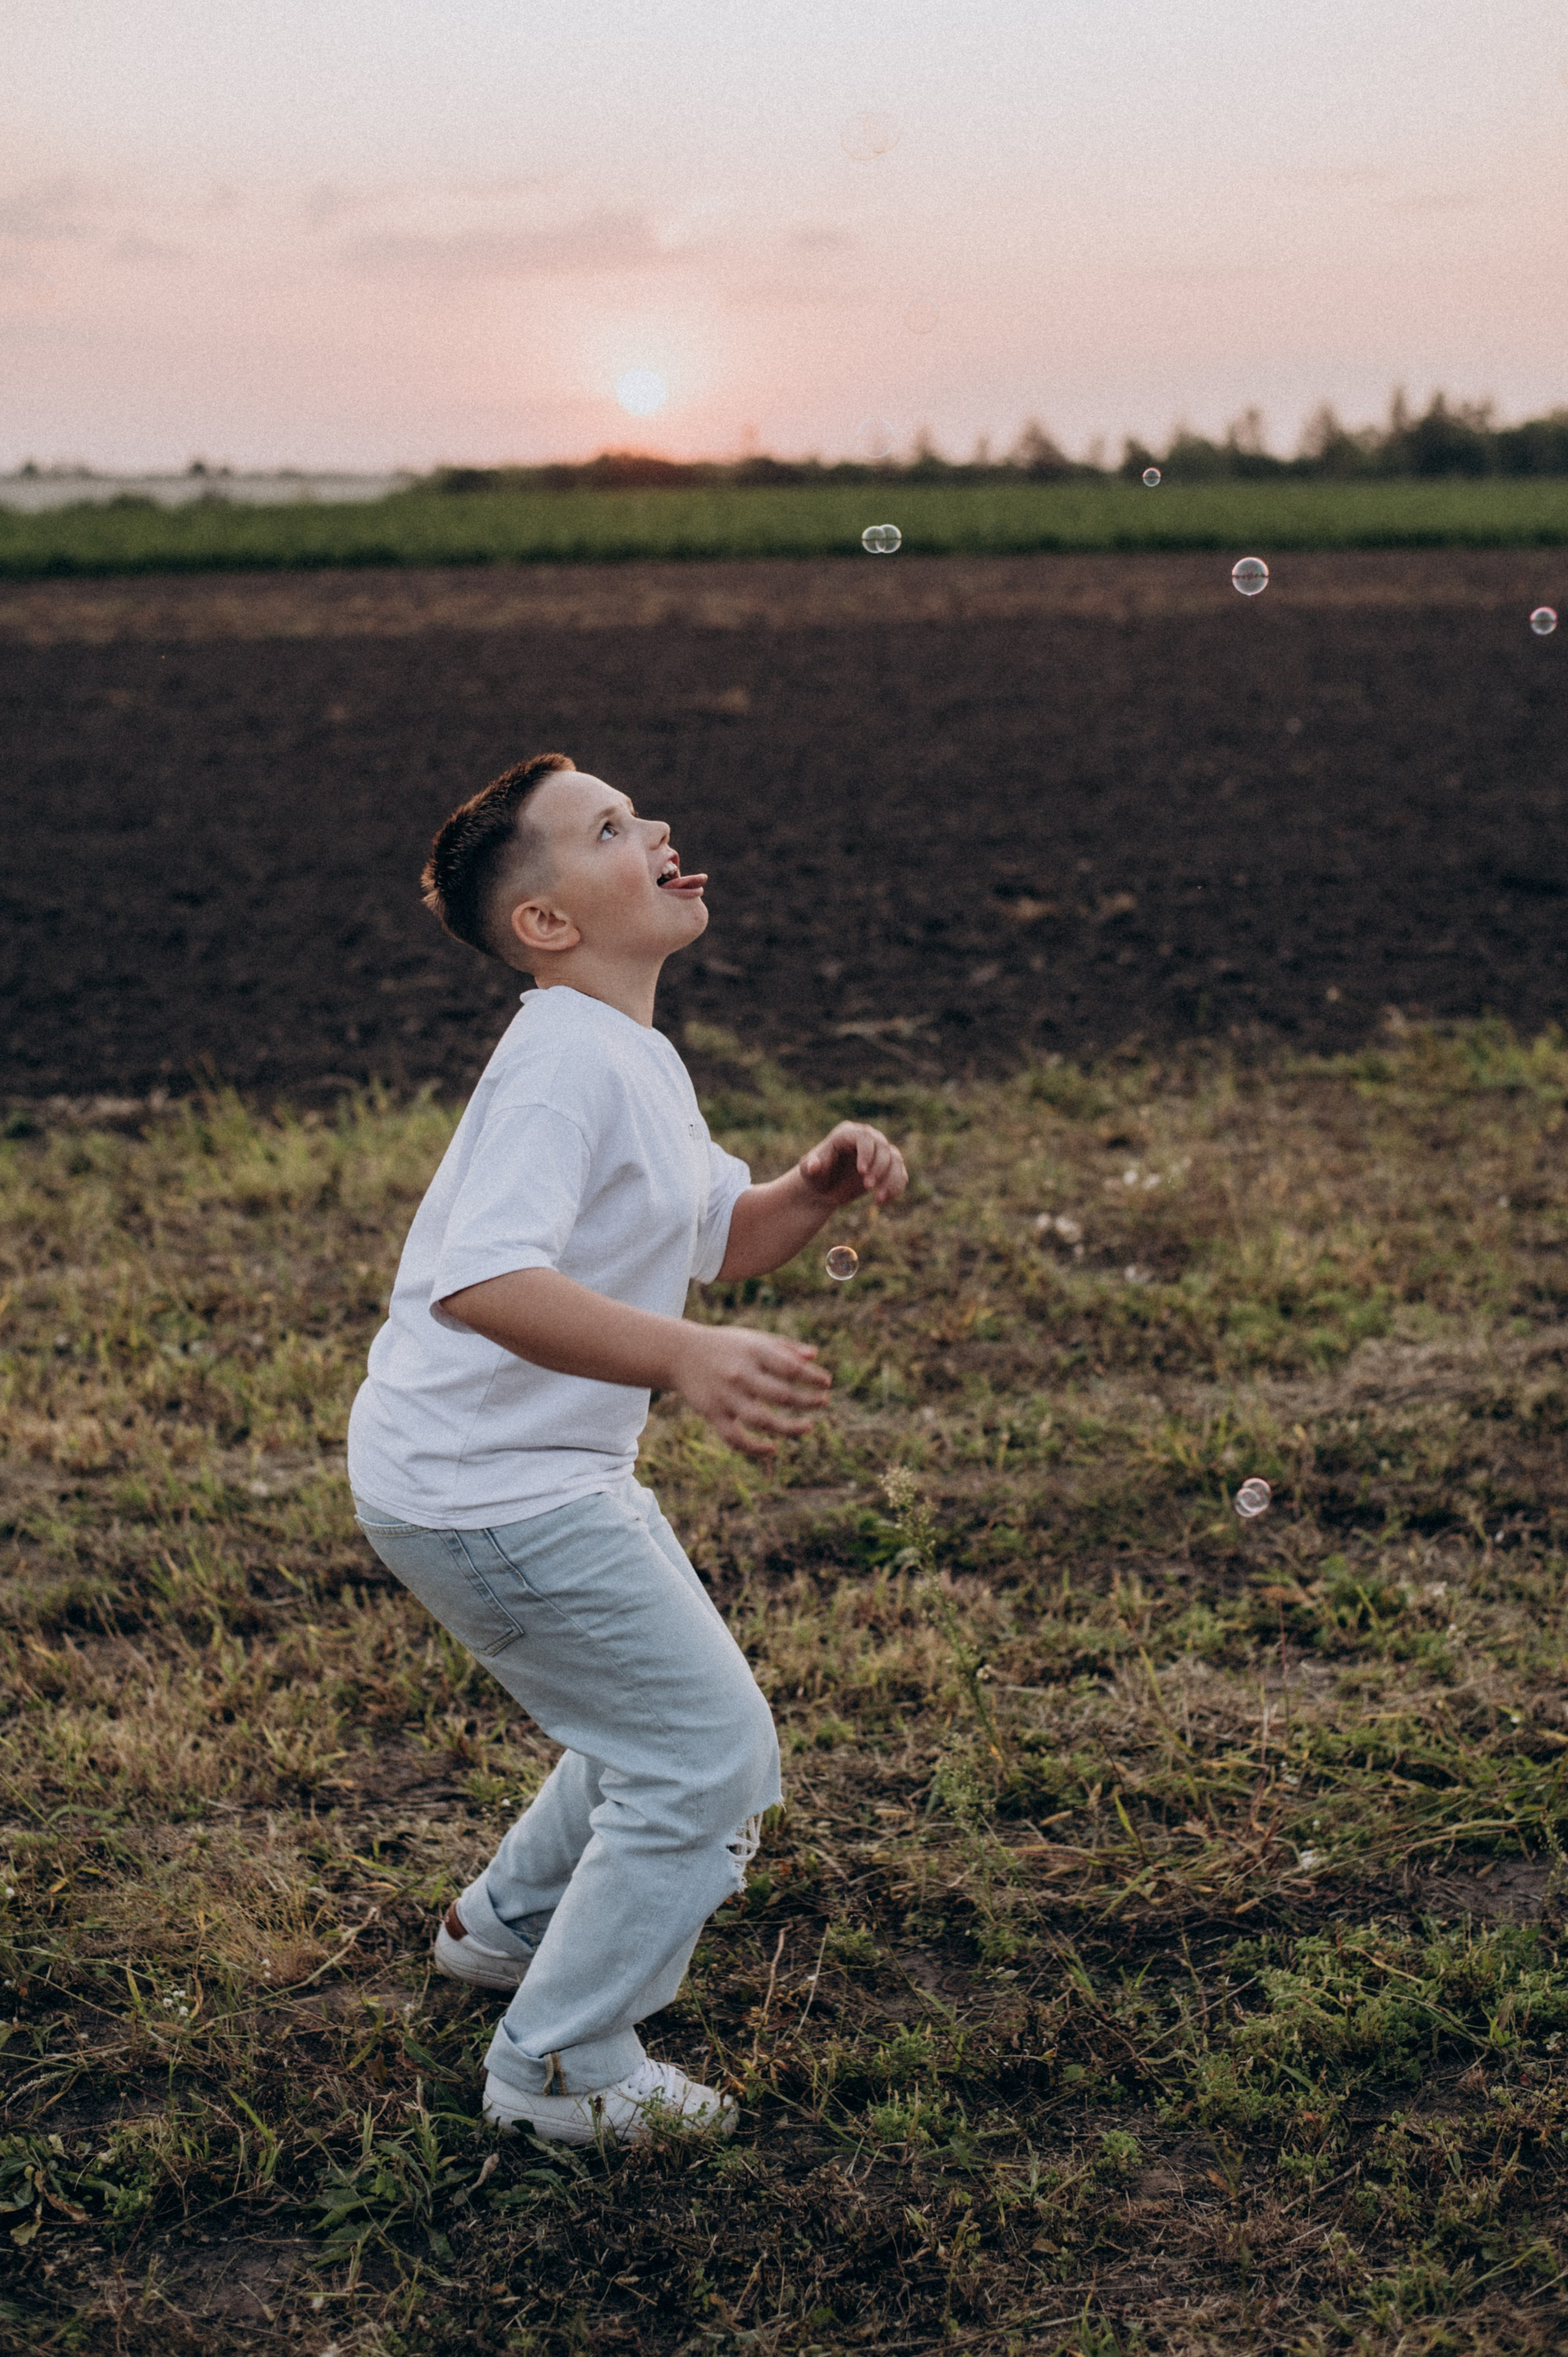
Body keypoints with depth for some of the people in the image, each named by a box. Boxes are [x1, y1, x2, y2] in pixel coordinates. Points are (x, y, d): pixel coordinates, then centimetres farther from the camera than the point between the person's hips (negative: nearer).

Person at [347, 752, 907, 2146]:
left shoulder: (634, 1058, 10)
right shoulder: (566, 1057, -23)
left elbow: (724, 1239, 20)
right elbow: (479, 1281, -37)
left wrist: (817, 1189, -1)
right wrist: (685, 1358, -48)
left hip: (544, 1471, 10)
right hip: (483, 1492, -10)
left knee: (676, 1721, 24)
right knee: (710, 1759, -4)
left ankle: (508, 1927, 46)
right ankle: (560, 2071, 12)